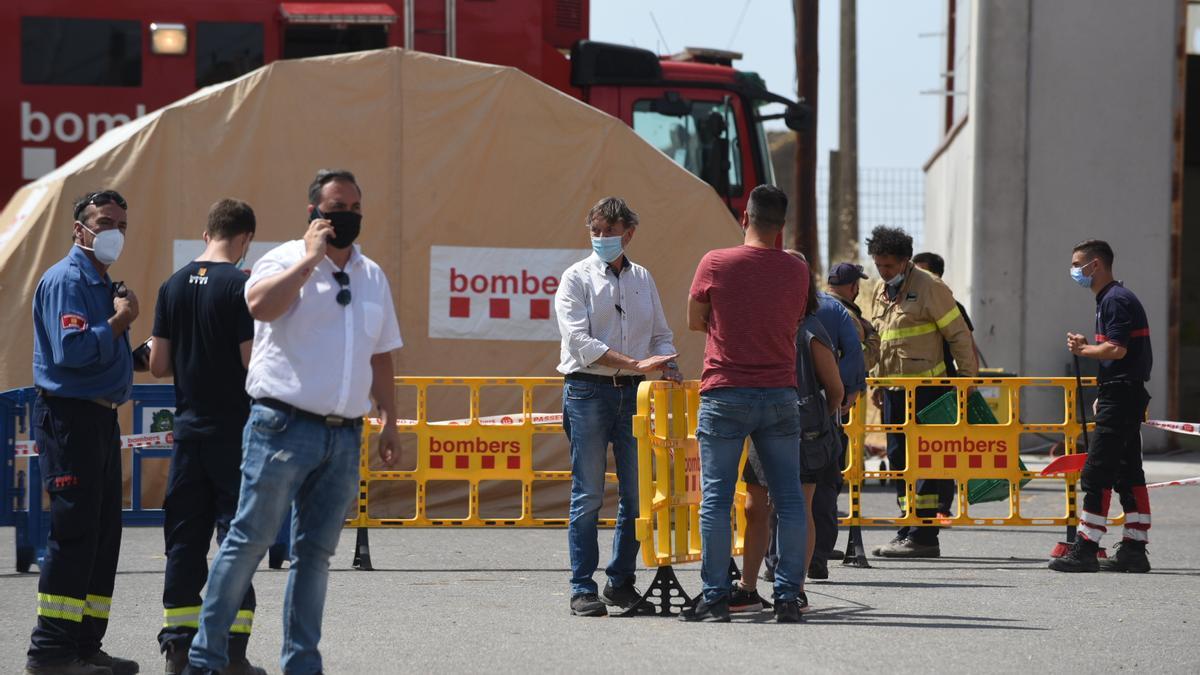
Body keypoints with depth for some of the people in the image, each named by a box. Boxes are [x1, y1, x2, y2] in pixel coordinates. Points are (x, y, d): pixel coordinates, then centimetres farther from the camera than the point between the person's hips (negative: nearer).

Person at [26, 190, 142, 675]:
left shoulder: (103, 284, 19)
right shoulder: (67, 280, -12)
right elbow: (72, 350, -24)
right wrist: (119, 321, -14)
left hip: (100, 418, 10)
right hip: (69, 417, -10)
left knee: (103, 534, 10)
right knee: (74, 534, -11)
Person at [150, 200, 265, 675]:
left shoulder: (174, 285, 5)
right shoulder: (241, 285, -11)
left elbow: (158, 365, 7)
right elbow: (253, 363, -15)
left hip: (189, 429, 5)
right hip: (234, 430, -5)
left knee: (184, 537, 9)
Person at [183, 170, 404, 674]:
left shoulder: (372, 277, 16)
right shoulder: (286, 262, -3)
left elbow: (380, 357, 22)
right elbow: (259, 304, -25)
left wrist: (389, 420, 15)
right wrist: (312, 256, -18)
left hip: (344, 437, 6)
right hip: (284, 424, -6)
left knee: (316, 552, 8)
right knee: (248, 540, -4)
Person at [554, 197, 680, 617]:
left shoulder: (642, 279, 15)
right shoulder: (577, 279, 0)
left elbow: (661, 337, 20)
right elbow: (579, 341, -11)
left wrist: (667, 369, -2)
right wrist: (636, 364, -18)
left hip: (633, 393, 4)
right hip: (588, 390, -4)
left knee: (638, 493, 3)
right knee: (588, 495, -4)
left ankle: (621, 582, 13)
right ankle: (583, 590, -1)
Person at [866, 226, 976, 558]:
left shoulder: (929, 288, -10)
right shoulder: (880, 290, 13)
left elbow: (958, 335, -8)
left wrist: (967, 379, -9)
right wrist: (878, 381, 21)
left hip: (926, 388, -8)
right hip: (894, 390, 8)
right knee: (898, 457, 9)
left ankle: (923, 536, -9)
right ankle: (908, 530, 16)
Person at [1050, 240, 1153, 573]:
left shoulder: (1115, 300, -14)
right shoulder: (1112, 298, 19)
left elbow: (1117, 349, -23)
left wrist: (1083, 349, -8)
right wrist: (1088, 346, 10)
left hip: (1120, 396, -11)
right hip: (1127, 395, 11)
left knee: (1097, 474, -10)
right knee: (1128, 474, 10)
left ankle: (1085, 549, -9)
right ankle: (1134, 550, 11)